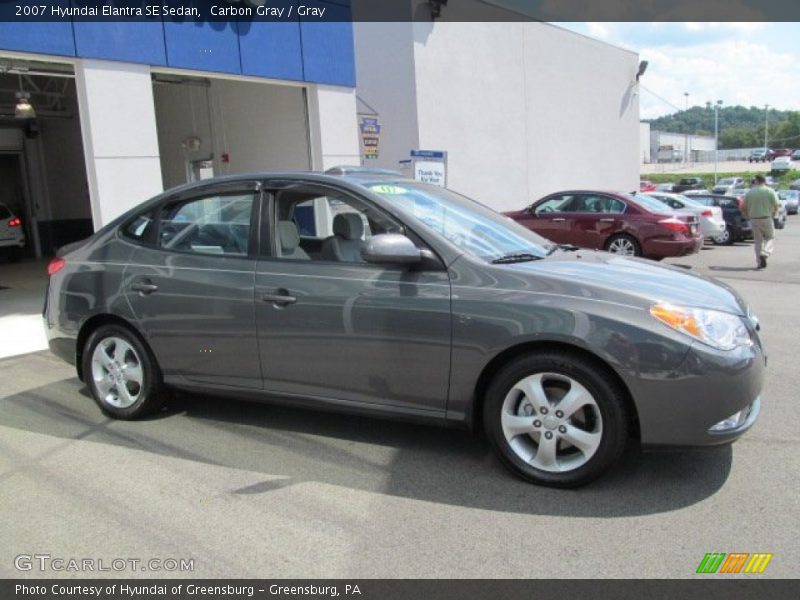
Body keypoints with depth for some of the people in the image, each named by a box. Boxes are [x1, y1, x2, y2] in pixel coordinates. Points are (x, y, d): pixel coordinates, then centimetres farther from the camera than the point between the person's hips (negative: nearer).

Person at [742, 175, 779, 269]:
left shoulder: (749, 192, 1)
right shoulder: (770, 191, -4)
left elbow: (744, 208, 1)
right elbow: (776, 206, -6)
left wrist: (748, 217, 17)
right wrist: (773, 214, 13)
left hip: (754, 219, 2)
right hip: (766, 218, -2)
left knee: (758, 241, 10)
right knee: (770, 238, 14)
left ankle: (759, 263, 7)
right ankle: (764, 254, -12)